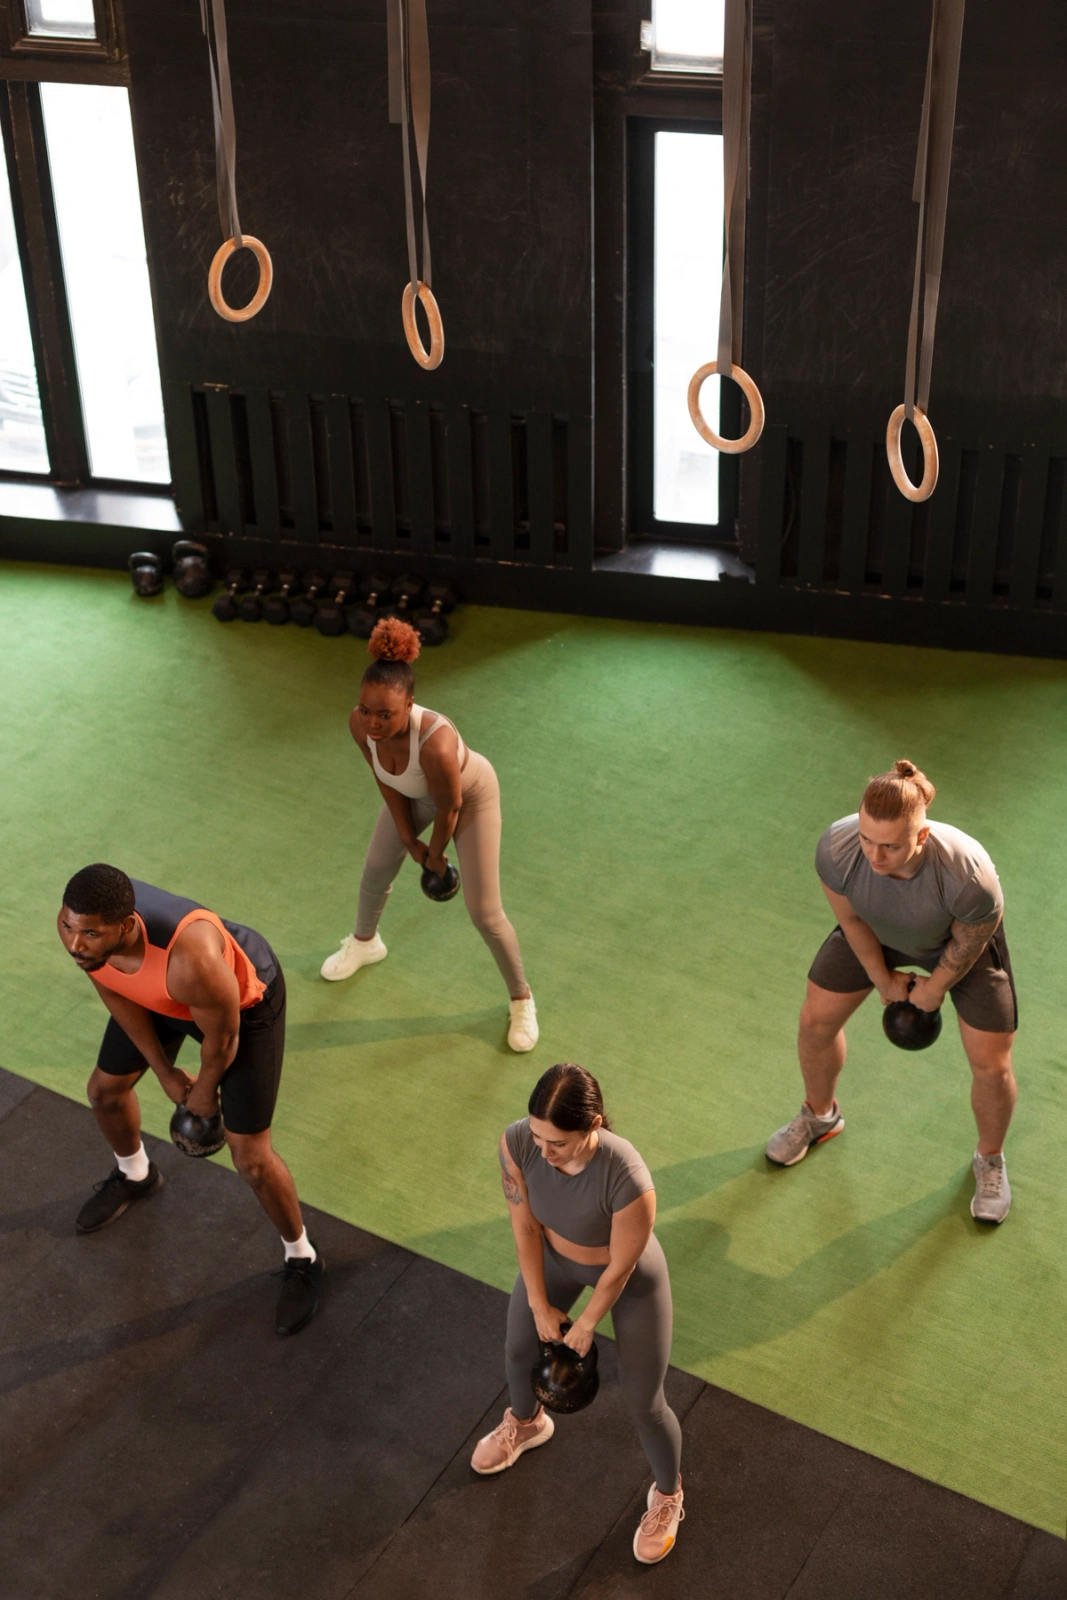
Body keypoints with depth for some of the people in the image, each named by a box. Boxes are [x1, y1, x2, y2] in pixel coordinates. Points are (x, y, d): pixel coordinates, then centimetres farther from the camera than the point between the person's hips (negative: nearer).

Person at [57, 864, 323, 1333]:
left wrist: (206, 1090, -4)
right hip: (157, 994, 6)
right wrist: (164, 1072, 2)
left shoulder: (190, 959, -48)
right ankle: (133, 1176, 55)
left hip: (243, 999, -6)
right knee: (105, 1088, 21)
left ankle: (302, 1260, 25)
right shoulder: (77, 922, -30)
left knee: (250, 1157, -3)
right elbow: (119, 998, -8)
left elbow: (222, 1038, -25)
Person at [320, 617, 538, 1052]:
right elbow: (386, 781, -11)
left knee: (484, 913, 1)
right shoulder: (360, 724, -32)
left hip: (471, 795, -5)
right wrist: (410, 840, -3)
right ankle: (364, 943, 56)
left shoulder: (435, 744, -48)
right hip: (413, 792, 5)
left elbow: (449, 808, -28)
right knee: (376, 870, 22)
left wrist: (435, 854, -9)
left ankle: (521, 1000, 25)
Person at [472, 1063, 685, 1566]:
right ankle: (526, 1424, 63)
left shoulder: (628, 1180, -46)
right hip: (554, 1258, 4)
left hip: (630, 1278, -4)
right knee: (519, 1350, 26)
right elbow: (525, 1227, -16)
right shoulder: (517, 1143, -34)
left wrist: (586, 1325, -11)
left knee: (643, 1402, 12)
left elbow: (619, 1269, -27)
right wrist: (540, 1306, -6)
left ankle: (668, 1496, 45)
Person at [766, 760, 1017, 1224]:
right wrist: (883, 979, -2)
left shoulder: (968, 875, -45)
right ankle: (819, 1116, 40)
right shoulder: (837, 848, -38)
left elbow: (969, 941, -22)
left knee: (991, 1067, -2)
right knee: (816, 1020, 8)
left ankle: (990, 1159, 30)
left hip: (959, 940, -2)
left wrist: (935, 988, -5)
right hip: (878, 931, 3)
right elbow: (851, 918, -16)